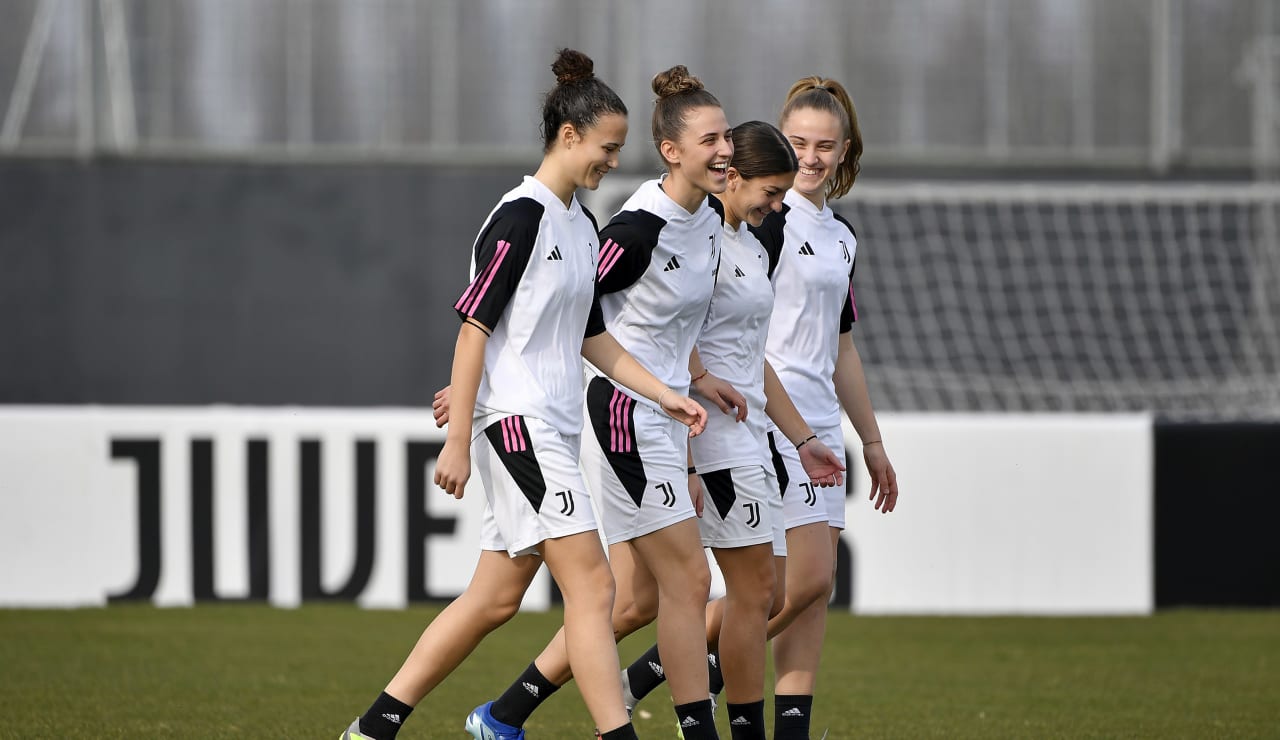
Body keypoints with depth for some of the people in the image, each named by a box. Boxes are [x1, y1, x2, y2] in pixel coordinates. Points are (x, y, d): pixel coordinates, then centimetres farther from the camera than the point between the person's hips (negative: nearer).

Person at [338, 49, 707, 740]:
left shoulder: (582, 224, 15)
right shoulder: (522, 215, -13)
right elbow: (474, 325, -14)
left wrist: (664, 395, 14)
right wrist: (457, 441, -17)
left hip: (551, 433, 10)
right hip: (517, 423, -9)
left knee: (495, 598, 10)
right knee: (591, 586, -14)